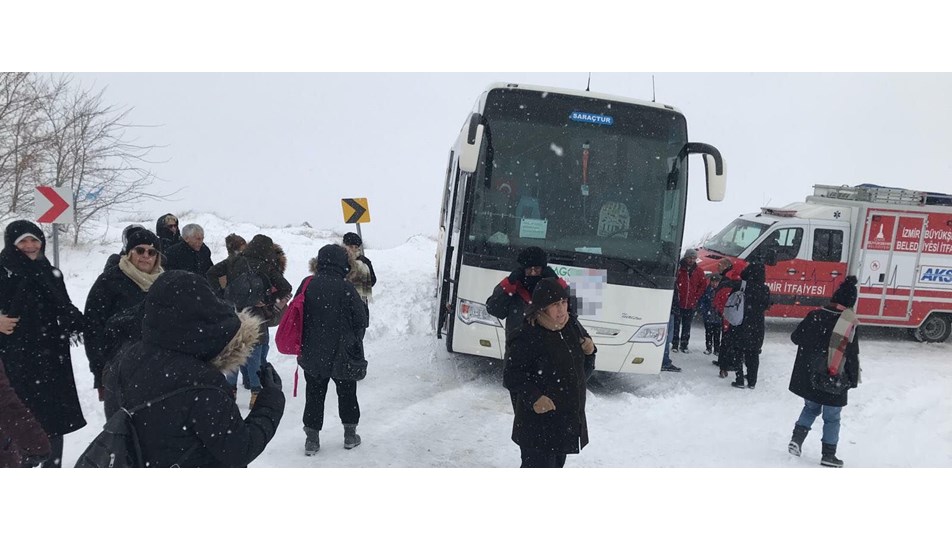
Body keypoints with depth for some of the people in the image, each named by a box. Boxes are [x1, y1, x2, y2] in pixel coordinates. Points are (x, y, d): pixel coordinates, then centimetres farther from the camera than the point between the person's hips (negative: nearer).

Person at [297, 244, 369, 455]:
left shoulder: (307, 285, -6)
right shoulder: (346, 288, -16)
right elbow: (361, 321, -10)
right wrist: (355, 341, 11)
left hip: (312, 353, 2)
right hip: (342, 353, -2)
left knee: (314, 394, 12)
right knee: (347, 393, 16)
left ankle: (312, 438, 13)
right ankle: (350, 434, 25)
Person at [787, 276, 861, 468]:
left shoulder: (815, 315, -4)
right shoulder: (850, 323, -15)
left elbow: (796, 337, 6)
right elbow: (852, 356, -12)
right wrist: (853, 380, 0)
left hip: (808, 377, 4)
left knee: (811, 408, 25)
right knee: (832, 418, 11)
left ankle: (797, 438, 10)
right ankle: (829, 454, 14)